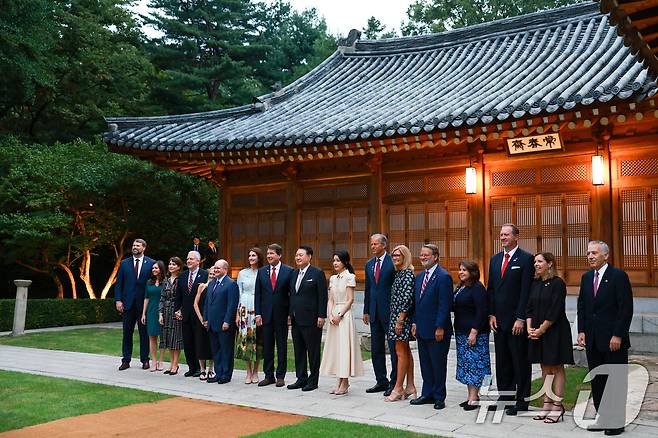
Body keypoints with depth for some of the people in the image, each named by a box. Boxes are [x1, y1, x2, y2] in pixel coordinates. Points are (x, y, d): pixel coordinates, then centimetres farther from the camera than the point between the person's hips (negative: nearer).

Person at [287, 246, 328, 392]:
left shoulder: (318, 273, -6)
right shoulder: (294, 274, 15)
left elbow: (322, 297, -9)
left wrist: (321, 316, -14)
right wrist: (290, 314, 12)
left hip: (311, 320, -7)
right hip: (296, 320, 7)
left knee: (313, 351, 1)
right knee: (299, 351, 12)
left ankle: (313, 380, 10)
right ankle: (301, 379, 21)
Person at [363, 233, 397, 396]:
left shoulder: (393, 263, -8)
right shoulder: (369, 265, 13)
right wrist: (366, 311, 14)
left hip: (390, 311, -7)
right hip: (375, 312, 7)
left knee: (394, 349, 0)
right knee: (376, 350, 12)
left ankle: (394, 383, 7)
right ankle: (381, 381, 22)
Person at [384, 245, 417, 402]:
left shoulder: (408, 274, -14)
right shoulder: (398, 273, 13)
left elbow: (407, 299, -20)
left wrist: (400, 320, -20)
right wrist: (397, 319, 15)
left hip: (402, 317, -10)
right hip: (396, 316, 10)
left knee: (401, 352, -3)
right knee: (405, 351, 12)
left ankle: (398, 389, 3)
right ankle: (410, 387, 19)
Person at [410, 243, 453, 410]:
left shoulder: (443, 277, -13)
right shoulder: (419, 276, 13)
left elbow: (445, 304, -16)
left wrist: (440, 327, -18)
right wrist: (415, 323, 11)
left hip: (437, 331, -8)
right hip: (422, 330, 8)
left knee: (438, 364, 3)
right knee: (425, 364, 14)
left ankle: (439, 397, 15)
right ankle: (427, 394, 24)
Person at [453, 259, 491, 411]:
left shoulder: (477, 288, -13)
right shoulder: (460, 288, 14)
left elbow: (481, 312, -18)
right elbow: (455, 307, 20)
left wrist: (474, 331, -21)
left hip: (474, 333, -9)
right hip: (461, 333, 9)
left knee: (474, 363, -5)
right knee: (466, 363, 12)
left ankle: (474, 398, 0)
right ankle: (471, 395, 20)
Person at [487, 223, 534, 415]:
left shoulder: (526, 259, -7)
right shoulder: (495, 259, 13)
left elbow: (526, 291, -12)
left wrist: (520, 318, -15)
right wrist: (491, 315, 6)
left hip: (517, 321, -6)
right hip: (499, 320, 7)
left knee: (520, 362, 2)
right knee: (502, 361, 12)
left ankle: (522, 400, 10)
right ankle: (505, 397, 22)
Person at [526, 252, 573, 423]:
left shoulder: (557, 283, -11)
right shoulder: (535, 284, 9)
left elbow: (555, 311, -16)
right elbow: (529, 307, 8)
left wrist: (541, 330, -15)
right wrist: (529, 328, -5)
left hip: (555, 331, -7)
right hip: (537, 331, 7)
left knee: (556, 368, 1)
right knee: (545, 369, 12)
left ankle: (557, 407, 5)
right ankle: (547, 405, 19)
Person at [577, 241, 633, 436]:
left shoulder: (618, 276, -8)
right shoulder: (586, 277, 11)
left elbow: (626, 308, -12)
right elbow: (581, 306, 15)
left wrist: (618, 335, -15)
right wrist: (581, 331, 6)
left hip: (613, 340, -6)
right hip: (593, 340, 6)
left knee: (617, 382, 3)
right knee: (597, 381, 10)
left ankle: (617, 422, 12)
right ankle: (602, 419, 20)